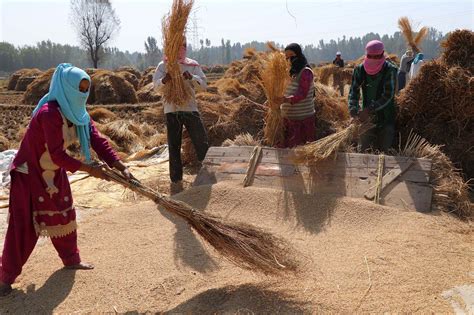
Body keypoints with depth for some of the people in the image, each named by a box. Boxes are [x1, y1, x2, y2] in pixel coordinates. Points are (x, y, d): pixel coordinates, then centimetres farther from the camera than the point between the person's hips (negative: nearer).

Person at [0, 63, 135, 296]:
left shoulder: (78, 113, -5)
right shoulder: (49, 113, -30)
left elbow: (97, 141, -9)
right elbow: (57, 155, -31)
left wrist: (121, 167, -18)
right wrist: (88, 169, -25)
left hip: (53, 172, 8)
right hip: (30, 173, -8)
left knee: (64, 215, 15)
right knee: (24, 225, -5)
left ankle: (71, 259, 32)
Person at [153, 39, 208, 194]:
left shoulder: (193, 65, 7)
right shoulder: (163, 65, 5)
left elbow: (204, 85, -4)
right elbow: (156, 84, -9)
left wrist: (191, 77, -24)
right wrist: (164, 80, -33)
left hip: (190, 109, 0)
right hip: (172, 111, 0)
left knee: (202, 143, -1)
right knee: (174, 147, 5)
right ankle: (176, 181, 14)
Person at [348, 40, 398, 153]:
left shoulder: (390, 70, -12)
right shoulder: (360, 70, -1)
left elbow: (388, 95, -18)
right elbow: (353, 91, -5)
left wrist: (368, 110, -26)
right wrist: (353, 110, -22)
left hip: (385, 117, -3)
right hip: (366, 116, 3)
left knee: (384, 150, 0)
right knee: (364, 149, 8)